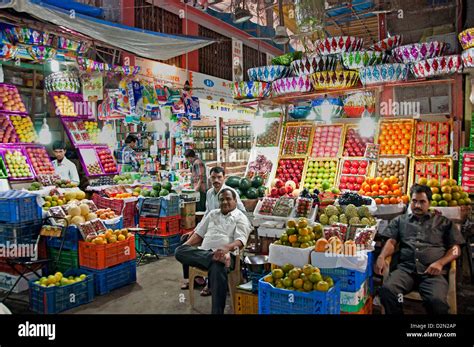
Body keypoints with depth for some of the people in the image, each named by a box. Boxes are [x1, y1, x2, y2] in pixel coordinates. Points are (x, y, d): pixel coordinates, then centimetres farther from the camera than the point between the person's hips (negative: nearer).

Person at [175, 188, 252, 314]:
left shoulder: (240, 217, 9)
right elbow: (199, 233, 23)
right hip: (203, 252, 5)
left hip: (225, 254, -4)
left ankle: (217, 312, -29)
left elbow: (241, 240, -6)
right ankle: (215, 257, -39)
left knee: (218, 269, -39)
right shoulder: (212, 214, 25)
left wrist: (226, 248, -27)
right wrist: (185, 246, 5)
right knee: (180, 251, -23)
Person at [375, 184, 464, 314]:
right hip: (405, 269, 1)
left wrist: (440, 263, -5)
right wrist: (381, 257, -8)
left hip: (433, 271, 0)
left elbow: (455, 248, 14)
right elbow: (391, 242, 14)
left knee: (437, 300, -32)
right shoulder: (400, 220, 23)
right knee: (387, 290, -31)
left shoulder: (443, 222, 21)